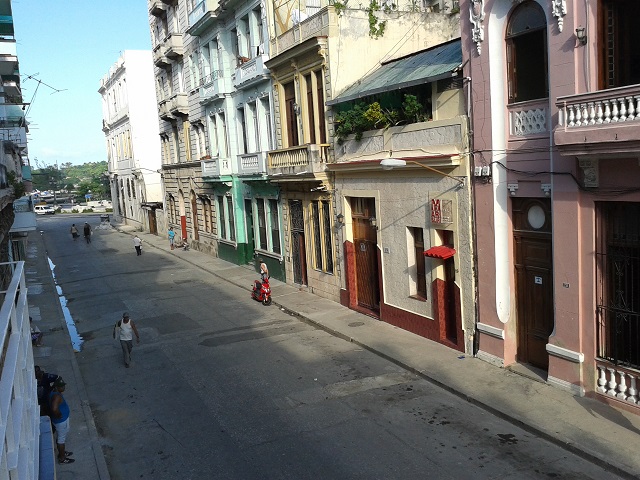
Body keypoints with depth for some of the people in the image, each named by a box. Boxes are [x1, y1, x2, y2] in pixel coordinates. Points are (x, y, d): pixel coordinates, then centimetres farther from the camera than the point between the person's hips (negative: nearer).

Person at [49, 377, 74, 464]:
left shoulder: (53, 392, -1)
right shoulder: (57, 396, -32)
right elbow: (54, 409, -46)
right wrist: (59, 415, -27)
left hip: (62, 420, 9)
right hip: (61, 421, -9)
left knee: (61, 438, 26)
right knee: (61, 439, 8)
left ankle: (62, 452, 45)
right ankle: (62, 458, 24)